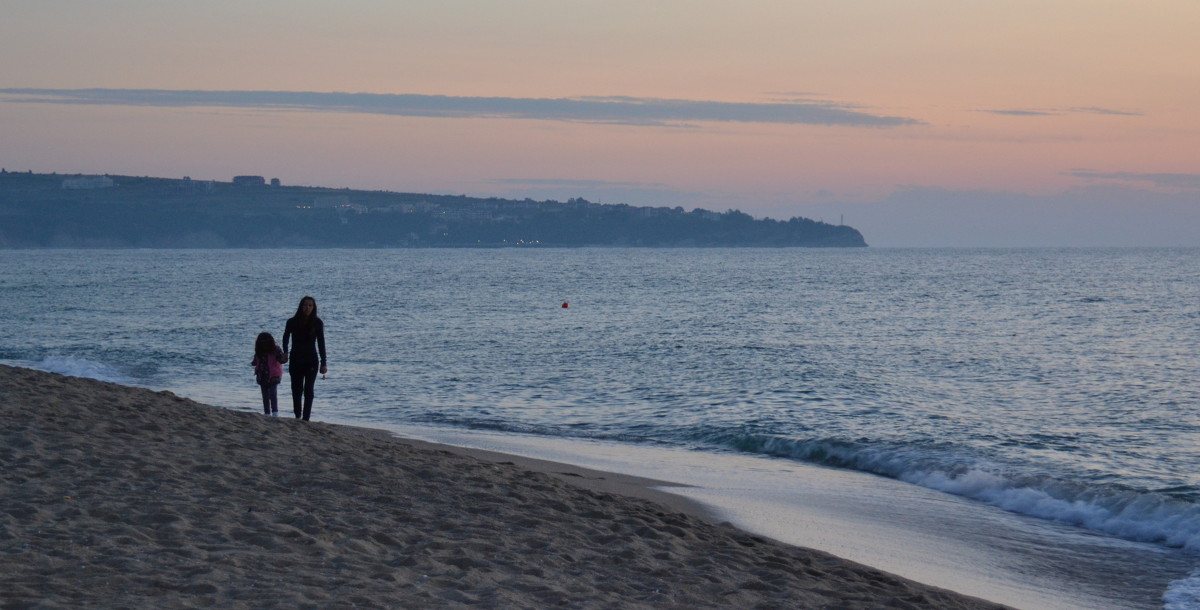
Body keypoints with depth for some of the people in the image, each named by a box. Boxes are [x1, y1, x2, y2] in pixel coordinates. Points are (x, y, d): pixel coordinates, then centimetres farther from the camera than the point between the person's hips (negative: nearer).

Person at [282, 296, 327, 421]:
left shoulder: (317, 323, -4)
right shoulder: (292, 322, -2)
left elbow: (321, 344, -1)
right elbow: (286, 338, 14)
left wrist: (323, 364, -3)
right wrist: (285, 353, 2)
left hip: (311, 361, -1)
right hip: (296, 360, 1)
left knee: (308, 390, -5)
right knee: (296, 389, 7)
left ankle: (306, 418, -5)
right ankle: (298, 416, 22)